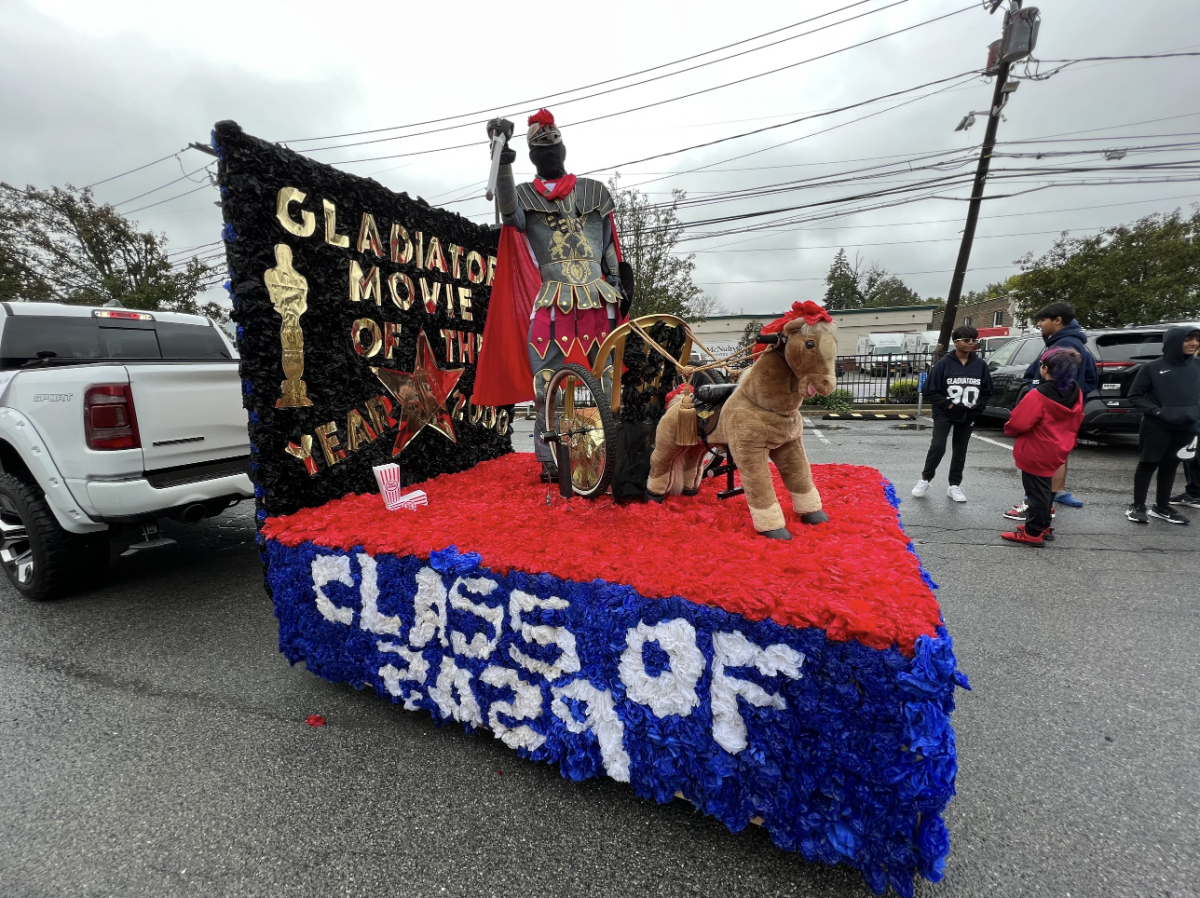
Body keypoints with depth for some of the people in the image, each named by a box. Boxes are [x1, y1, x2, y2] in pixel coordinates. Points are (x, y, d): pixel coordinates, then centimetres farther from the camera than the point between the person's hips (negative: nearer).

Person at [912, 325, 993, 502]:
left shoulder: (980, 365, 2)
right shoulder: (944, 363, -8)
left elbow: (986, 391, 9)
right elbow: (931, 390, -7)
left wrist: (976, 409, -4)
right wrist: (948, 405, -14)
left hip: (968, 416, 4)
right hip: (944, 414, -3)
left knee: (960, 451, 10)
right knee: (937, 446, -14)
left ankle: (955, 486, 20)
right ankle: (925, 480, 4)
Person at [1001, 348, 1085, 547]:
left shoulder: (1038, 395, -25)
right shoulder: (1076, 393, 2)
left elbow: (1018, 423, -24)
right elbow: (1075, 422, 12)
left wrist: (1008, 429, -3)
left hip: (1035, 453, -8)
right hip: (1056, 450, 8)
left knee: (1036, 491, 0)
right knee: (1044, 489, 21)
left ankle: (1033, 533, 9)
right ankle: (1043, 526, 33)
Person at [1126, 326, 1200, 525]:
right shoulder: (1153, 368, -6)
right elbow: (1135, 395, -3)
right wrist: (1157, 411, -13)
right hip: (1156, 428, -4)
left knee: (1170, 467, 12)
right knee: (1148, 465, 3)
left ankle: (1162, 507, 22)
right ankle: (1138, 506, 10)